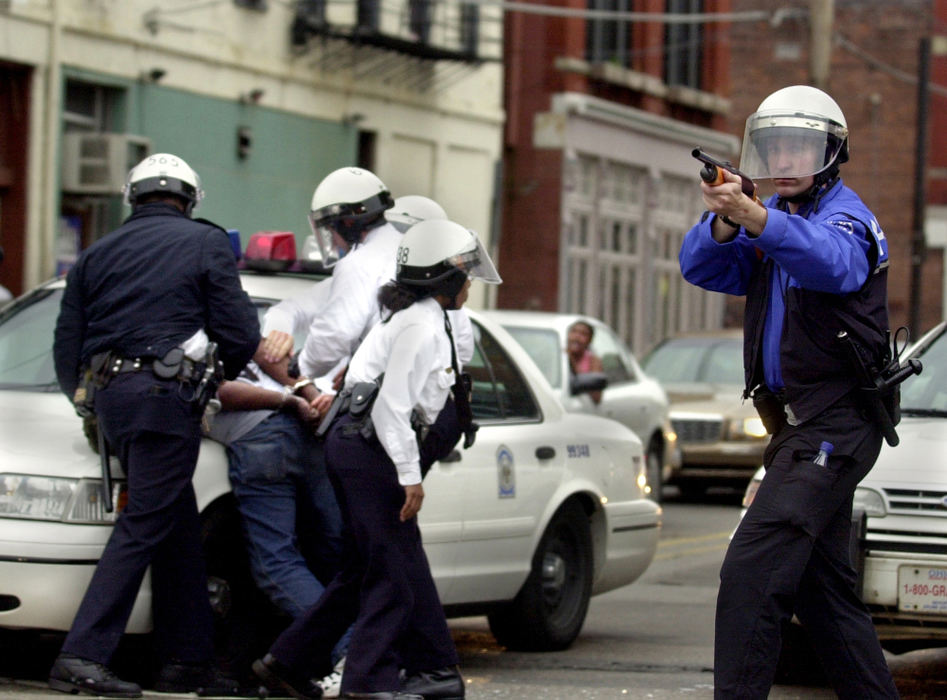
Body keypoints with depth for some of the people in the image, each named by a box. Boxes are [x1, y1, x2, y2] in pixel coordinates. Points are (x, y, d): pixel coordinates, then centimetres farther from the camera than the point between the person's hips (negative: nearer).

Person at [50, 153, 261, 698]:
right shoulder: (207, 243, 3)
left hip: (110, 394, 6)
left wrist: (90, 400, 30)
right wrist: (225, 368, 19)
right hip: (167, 394, -6)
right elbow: (241, 334, -3)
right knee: (144, 526, -7)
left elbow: (68, 348, 14)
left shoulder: (98, 254, 17)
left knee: (179, 526, 15)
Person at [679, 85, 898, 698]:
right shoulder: (775, 215, 15)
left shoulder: (847, 215, -10)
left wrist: (754, 217, -52)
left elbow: (832, 259, -35)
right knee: (821, 587, 16)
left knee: (752, 573, -20)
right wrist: (725, 223, -22)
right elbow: (701, 267, 0)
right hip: (797, 425, 9)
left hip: (834, 425, -9)